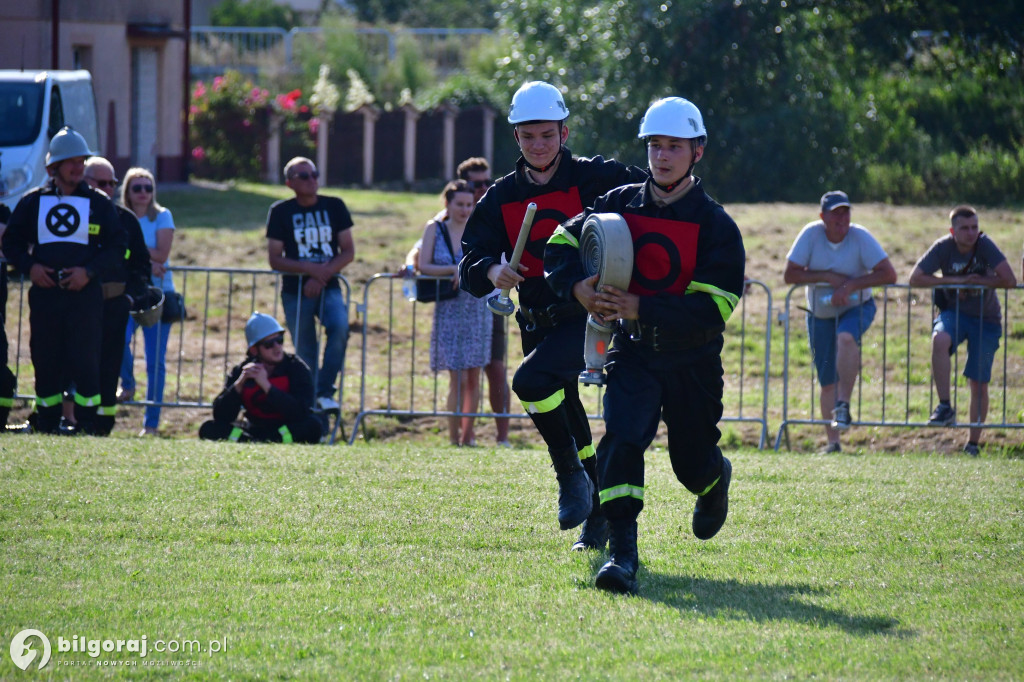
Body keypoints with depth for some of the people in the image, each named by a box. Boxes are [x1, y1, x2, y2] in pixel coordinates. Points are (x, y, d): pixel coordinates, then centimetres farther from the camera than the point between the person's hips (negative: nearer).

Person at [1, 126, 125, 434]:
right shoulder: (33, 202, 10)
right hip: (44, 293, 2)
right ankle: (46, 428, 11)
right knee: (45, 363, 4)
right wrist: (29, 266, -5)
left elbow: (117, 247, 5)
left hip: (85, 295, -2)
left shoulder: (99, 204, 6)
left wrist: (90, 271, -10)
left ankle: (87, 426, -5)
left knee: (85, 362, -9)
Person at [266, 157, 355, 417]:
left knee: (339, 327, -27)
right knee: (305, 352, 0)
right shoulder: (281, 212, 0)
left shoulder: (334, 207, 4)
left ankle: (325, 392, -20)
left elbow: (348, 251, 3)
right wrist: (310, 268, -17)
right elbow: (275, 259, -2)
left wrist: (322, 275, -11)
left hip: (329, 288, 0)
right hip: (295, 292, 0)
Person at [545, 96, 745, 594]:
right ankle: (622, 554, -26)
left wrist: (639, 308, -26)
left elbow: (713, 309, -18)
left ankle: (716, 477, 52)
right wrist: (579, 288, -14)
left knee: (692, 464, 12)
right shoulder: (620, 204, 0)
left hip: (692, 360, -1)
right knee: (621, 438, -23)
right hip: (633, 349, 1)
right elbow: (561, 245, 8)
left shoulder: (716, 225, -10)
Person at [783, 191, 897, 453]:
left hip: (857, 307, -2)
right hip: (820, 314, 2)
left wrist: (850, 285, -29)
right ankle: (832, 441, 13)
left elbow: (889, 274, -21)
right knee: (827, 380, 3)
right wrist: (828, 277, -24)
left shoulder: (860, 236, -16)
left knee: (846, 337, -37)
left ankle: (844, 405, -32)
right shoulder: (811, 234, -12)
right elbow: (790, 275, -14)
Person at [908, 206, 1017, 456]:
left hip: (985, 318, 0)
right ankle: (945, 407, -28)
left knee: (979, 382, -1)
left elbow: (1010, 281, -21)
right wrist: (955, 281, -18)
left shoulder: (985, 245, -15)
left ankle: (973, 443, 14)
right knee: (939, 339, -34)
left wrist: (976, 281, -14)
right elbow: (915, 278, -14)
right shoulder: (943, 247, -11)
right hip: (954, 312, 0)